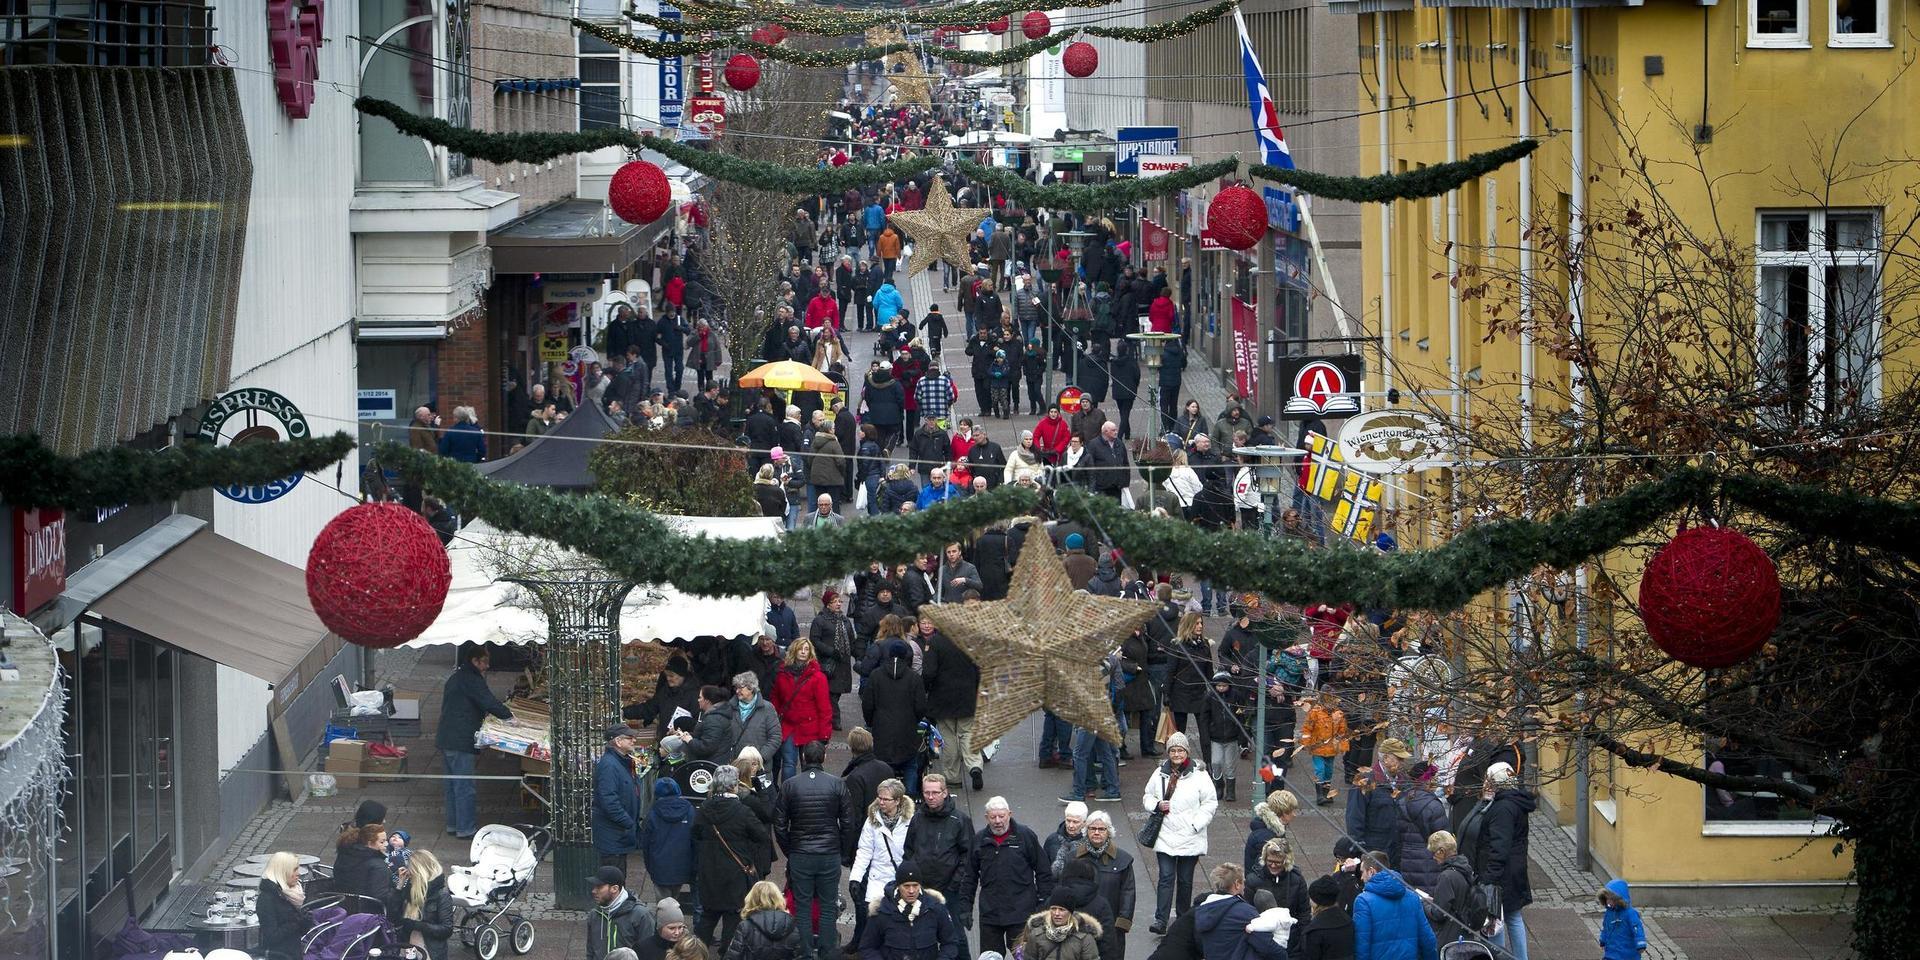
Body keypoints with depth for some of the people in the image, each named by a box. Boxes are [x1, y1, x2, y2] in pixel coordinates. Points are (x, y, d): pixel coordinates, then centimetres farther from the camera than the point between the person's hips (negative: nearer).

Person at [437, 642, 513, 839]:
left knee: (452, 784, 16)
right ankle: (465, 828, -5)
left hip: (446, 740, 10)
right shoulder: (472, 680, -12)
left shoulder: (455, 678, 19)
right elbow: (490, 703, -17)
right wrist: (510, 716, -5)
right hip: (461, 742, -10)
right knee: (465, 786, -6)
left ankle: (453, 824, 22)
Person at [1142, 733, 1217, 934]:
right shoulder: (1160, 773, 4)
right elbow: (1147, 796, 15)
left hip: (1190, 838, -1)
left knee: (1185, 879, 9)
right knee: (1166, 878, -7)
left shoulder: (1199, 774, -5)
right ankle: (1160, 920, -11)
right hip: (1165, 836, 1)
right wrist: (1157, 805, -8)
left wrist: (1196, 824, -11)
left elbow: (1210, 803, -1)